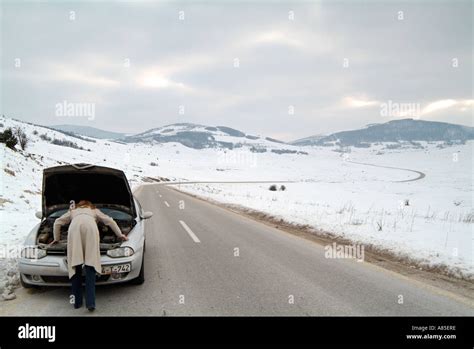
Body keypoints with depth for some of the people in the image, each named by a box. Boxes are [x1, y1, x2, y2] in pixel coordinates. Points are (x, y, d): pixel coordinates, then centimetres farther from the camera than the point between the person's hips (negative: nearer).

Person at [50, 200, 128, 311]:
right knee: (90, 265, -4)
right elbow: (110, 221, 34)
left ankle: (77, 301, 3)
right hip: (90, 227, 0)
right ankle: (90, 303, -13)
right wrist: (120, 235, 43)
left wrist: (56, 238, 47)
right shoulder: (95, 210, 40)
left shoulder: (72, 211, 41)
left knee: (75, 266, 5)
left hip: (74, 228, 1)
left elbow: (57, 222, 36)